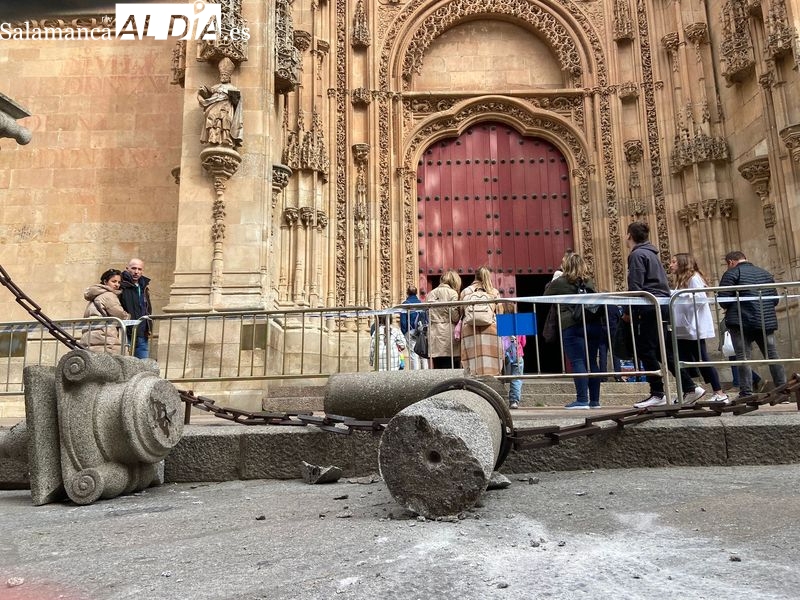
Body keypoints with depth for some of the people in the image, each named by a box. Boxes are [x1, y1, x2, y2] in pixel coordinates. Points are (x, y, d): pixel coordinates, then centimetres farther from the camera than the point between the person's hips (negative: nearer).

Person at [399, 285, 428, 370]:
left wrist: (403, 332, -1)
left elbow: (403, 321, -6)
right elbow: (427, 319, 11)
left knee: (413, 355, -4)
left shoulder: (405, 304, -3)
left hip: (411, 332, -4)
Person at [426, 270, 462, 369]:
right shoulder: (452, 293, -2)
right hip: (449, 334, -5)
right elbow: (455, 316, -8)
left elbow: (428, 314, 10)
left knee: (437, 371, 7)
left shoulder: (431, 294, 15)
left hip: (433, 335, 5)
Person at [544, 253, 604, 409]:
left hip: (572, 327, -5)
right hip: (594, 324, 5)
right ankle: (594, 400, 12)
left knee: (578, 363, -6)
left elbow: (546, 297, 16)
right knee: (592, 362, 8)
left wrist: (551, 282, 27)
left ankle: (582, 400, -9)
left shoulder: (559, 282, 1)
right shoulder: (589, 282, 14)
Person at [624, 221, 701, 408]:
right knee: (664, 352, 12)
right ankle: (690, 388, 13)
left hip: (649, 309, -9)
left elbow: (635, 287, -15)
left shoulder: (637, 254, -7)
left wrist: (630, 312, -10)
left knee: (646, 351, -4)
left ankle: (657, 394, -3)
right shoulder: (651, 253, 22)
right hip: (662, 306, 9)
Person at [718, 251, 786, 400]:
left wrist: (730, 308, 8)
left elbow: (723, 299, -12)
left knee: (743, 357, -3)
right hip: (767, 322, 5)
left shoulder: (732, 273, -4)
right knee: (772, 356, 10)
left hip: (741, 322, -5)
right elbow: (775, 299, 14)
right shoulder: (766, 273, 16)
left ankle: (746, 394, -5)